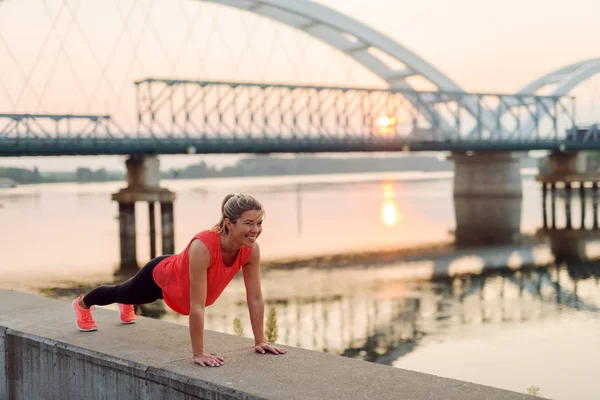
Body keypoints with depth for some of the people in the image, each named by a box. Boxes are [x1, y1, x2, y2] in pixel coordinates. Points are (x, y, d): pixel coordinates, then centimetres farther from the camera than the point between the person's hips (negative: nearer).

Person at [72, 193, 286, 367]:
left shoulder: (251, 249, -30)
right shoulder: (202, 247, -47)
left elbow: (255, 298, -21)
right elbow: (197, 306, -45)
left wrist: (260, 340, -19)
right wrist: (198, 353, -41)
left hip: (180, 278, 5)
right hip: (162, 277, -5)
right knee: (122, 292, 28)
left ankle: (125, 307, 76)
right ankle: (82, 304, 61)